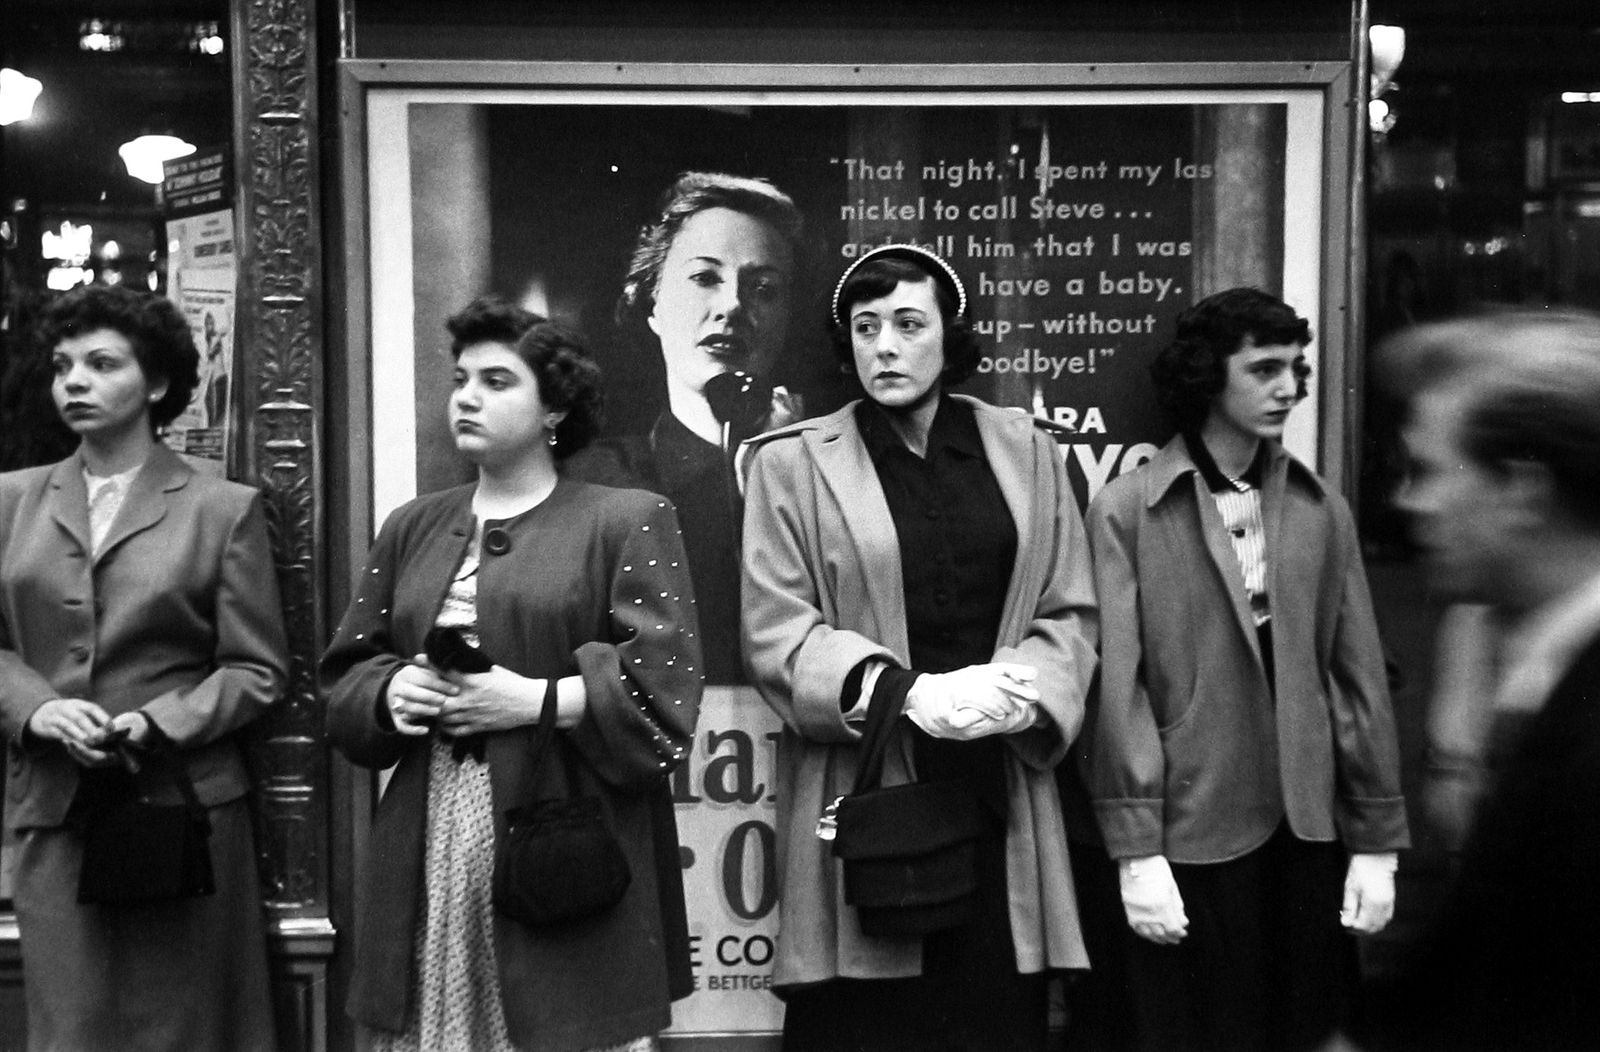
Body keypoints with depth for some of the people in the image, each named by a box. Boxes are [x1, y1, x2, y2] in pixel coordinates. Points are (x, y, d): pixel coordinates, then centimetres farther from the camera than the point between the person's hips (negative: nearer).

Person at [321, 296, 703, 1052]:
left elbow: (662, 690, -9)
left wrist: (533, 699, -15)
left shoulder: (626, 522, 0)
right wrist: (389, 691, -4)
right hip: (427, 855, 4)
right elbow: (344, 675, 17)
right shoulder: (411, 528, 16)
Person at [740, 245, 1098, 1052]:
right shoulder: (793, 461, 1)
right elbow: (774, 631, -5)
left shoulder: (1022, 447, 10)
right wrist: (904, 690, -19)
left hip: (999, 796, 3)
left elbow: (1069, 612, 8)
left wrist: (1024, 696, -13)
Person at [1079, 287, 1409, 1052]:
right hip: (1188, 835, -3)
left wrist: (1377, 839, 4)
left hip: (1309, 829, 4)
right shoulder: (1127, 510, -7)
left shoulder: (1320, 509, 6)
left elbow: (1357, 676, 6)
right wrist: (1135, 848, -13)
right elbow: (1118, 685, -10)